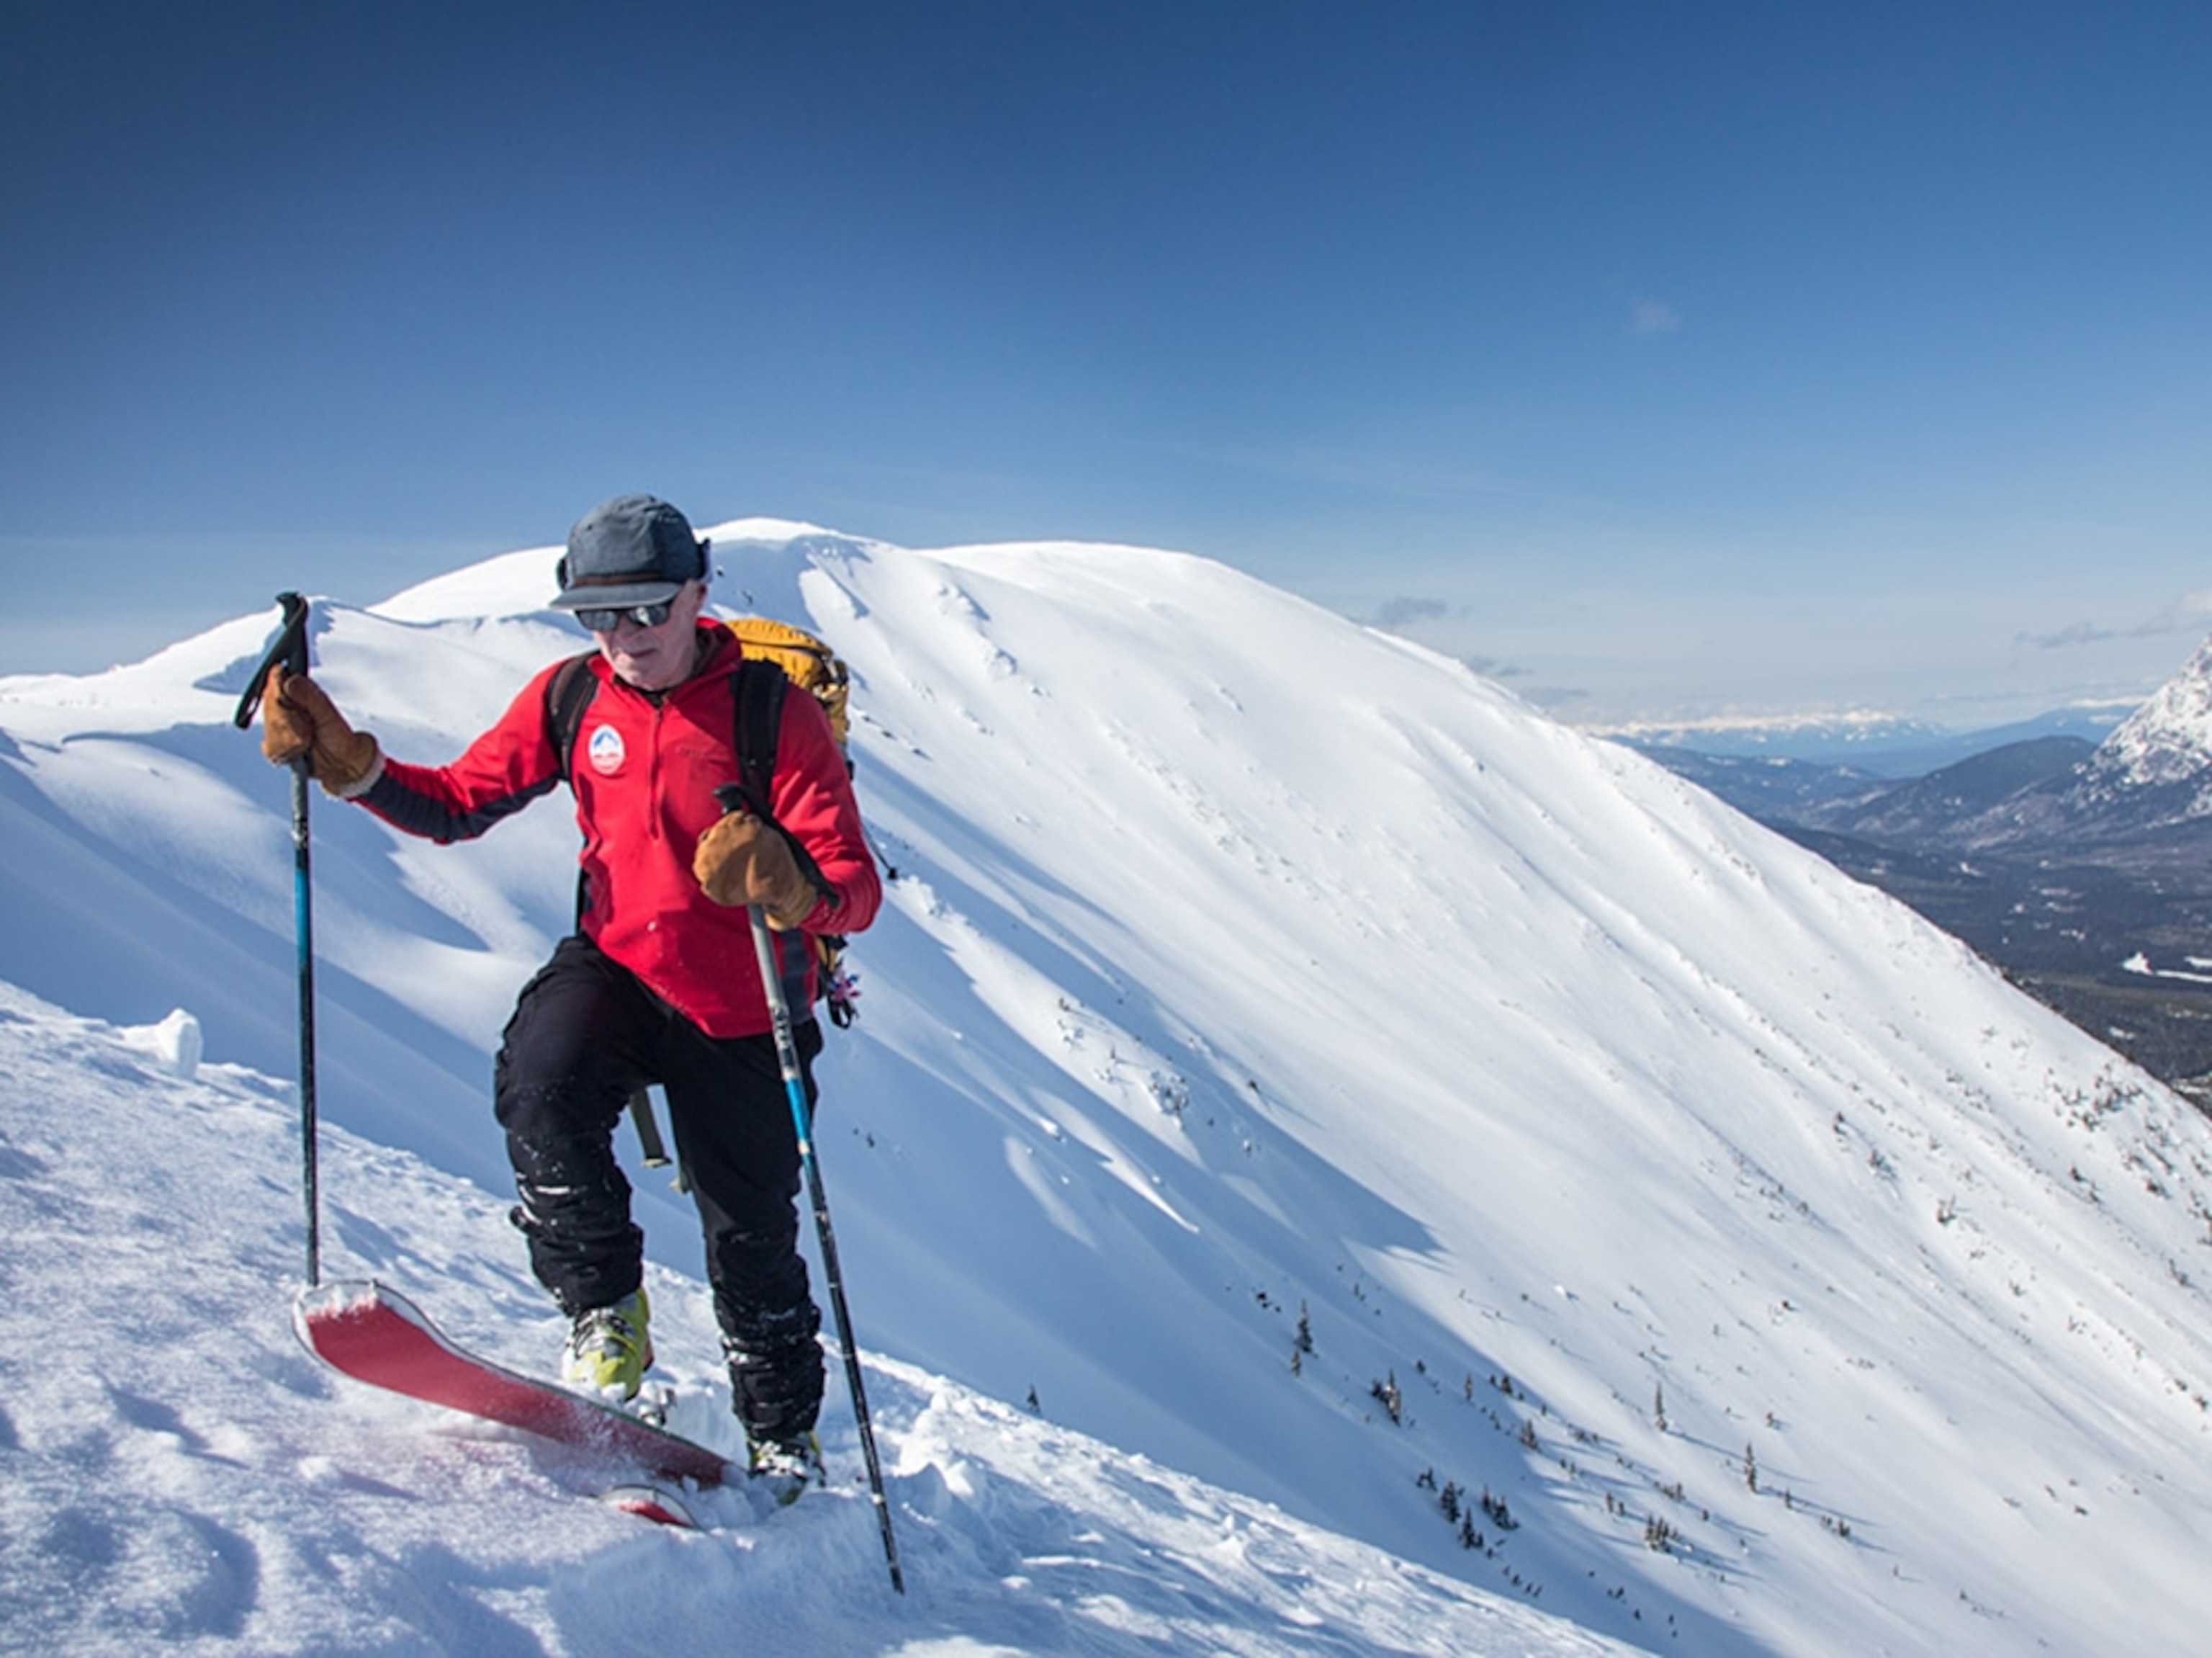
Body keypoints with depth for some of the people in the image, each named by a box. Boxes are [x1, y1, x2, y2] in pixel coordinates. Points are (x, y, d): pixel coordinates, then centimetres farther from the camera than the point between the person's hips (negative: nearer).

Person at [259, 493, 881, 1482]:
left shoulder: (777, 714, -16)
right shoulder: (569, 699, -3)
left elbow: (856, 894, -20)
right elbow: (455, 806, 3)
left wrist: (785, 885, -43)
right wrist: (348, 764, -15)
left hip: (738, 1012, -2)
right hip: (615, 966, 3)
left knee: (752, 1243, 8)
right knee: (538, 1085, -31)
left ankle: (785, 1442, 33)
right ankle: (605, 1309, -7)